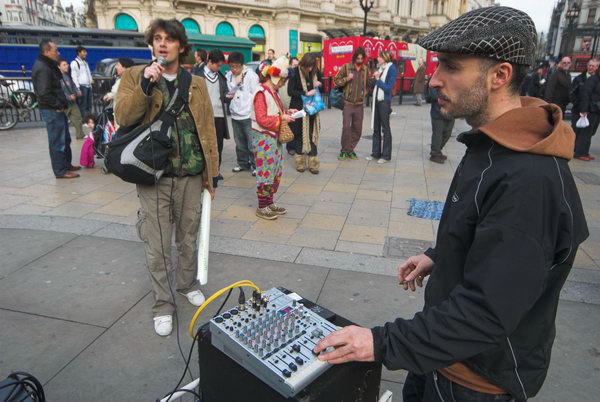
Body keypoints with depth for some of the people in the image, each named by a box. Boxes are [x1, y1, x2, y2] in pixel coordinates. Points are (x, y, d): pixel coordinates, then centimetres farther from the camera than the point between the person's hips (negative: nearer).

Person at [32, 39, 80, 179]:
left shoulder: (48, 65, 16)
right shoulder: (42, 68, -17)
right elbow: (44, 93, -23)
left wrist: (61, 103, 10)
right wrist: (58, 105, -15)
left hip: (56, 109, 10)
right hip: (51, 110, -10)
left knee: (65, 138, 18)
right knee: (57, 141, -6)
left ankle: (66, 164, 30)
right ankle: (60, 171, -1)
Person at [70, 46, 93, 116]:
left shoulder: (85, 63, 20)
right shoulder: (74, 63, -4)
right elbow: (74, 77, -9)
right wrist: (78, 89, -15)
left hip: (88, 86, 8)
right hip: (82, 86, -8)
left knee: (89, 106, 10)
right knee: (83, 107, -8)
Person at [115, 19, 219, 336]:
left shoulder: (196, 83, 8)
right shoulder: (134, 76, 3)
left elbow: (207, 129, 7)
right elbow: (123, 118, -11)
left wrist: (212, 173, 5)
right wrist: (145, 85, -23)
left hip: (191, 175, 2)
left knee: (188, 238, 16)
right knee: (157, 246, 4)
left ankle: (188, 284, 39)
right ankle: (163, 305, 21)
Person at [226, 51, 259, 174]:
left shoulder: (251, 75, -9)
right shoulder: (228, 75, 6)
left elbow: (256, 95, -10)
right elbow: (227, 92, 9)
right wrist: (235, 82, -8)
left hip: (249, 115, -5)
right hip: (235, 115, 5)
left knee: (252, 143, 0)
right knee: (240, 142, 15)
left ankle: (255, 165, 12)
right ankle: (243, 163, 28)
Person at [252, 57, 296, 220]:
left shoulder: (272, 92, 13)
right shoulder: (262, 93, -15)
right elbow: (262, 119, -22)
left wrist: (286, 113, 7)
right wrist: (282, 118, -20)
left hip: (274, 138, 10)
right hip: (264, 139, -10)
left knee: (276, 172, 13)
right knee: (266, 173, -3)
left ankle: (270, 203, 24)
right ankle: (262, 207, 8)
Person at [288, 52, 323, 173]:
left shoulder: (316, 72, 1)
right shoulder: (295, 72, -10)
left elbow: (322, 83, 16)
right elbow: (290, 91, -12)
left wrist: (319, 84, -9)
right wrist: (305, 93, -23)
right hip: (298, 108, -3)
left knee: (312, 135, 3)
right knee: (299, 135, 5)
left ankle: (313, 164, 9)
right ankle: (300, 163, 17)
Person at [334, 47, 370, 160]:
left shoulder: (365, 69, 9)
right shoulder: (346, 67, -1)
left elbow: (368, 83, 23)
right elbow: (336, 80, 0)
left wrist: (365, 91, 8)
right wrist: (347, 79, -15)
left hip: (360, 104, 4)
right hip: (348, 103, -4)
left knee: (357, 129, 6)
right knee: (346, 127, -10)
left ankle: (350, 149, 19)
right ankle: (344, 151, 4)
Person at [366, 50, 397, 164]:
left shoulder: (392, 69, -9)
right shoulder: (379, 68, 10)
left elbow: (389, 88, -14)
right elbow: (374, 84, 12)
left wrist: (378, 79, -12)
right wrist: (375, 78, -6)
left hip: (384, 101, -7)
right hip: (376, 100, 7)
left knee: (385, 128, 0)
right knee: (376, 128, 11)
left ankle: (386, 155, 7)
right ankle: (376, 153, 20)